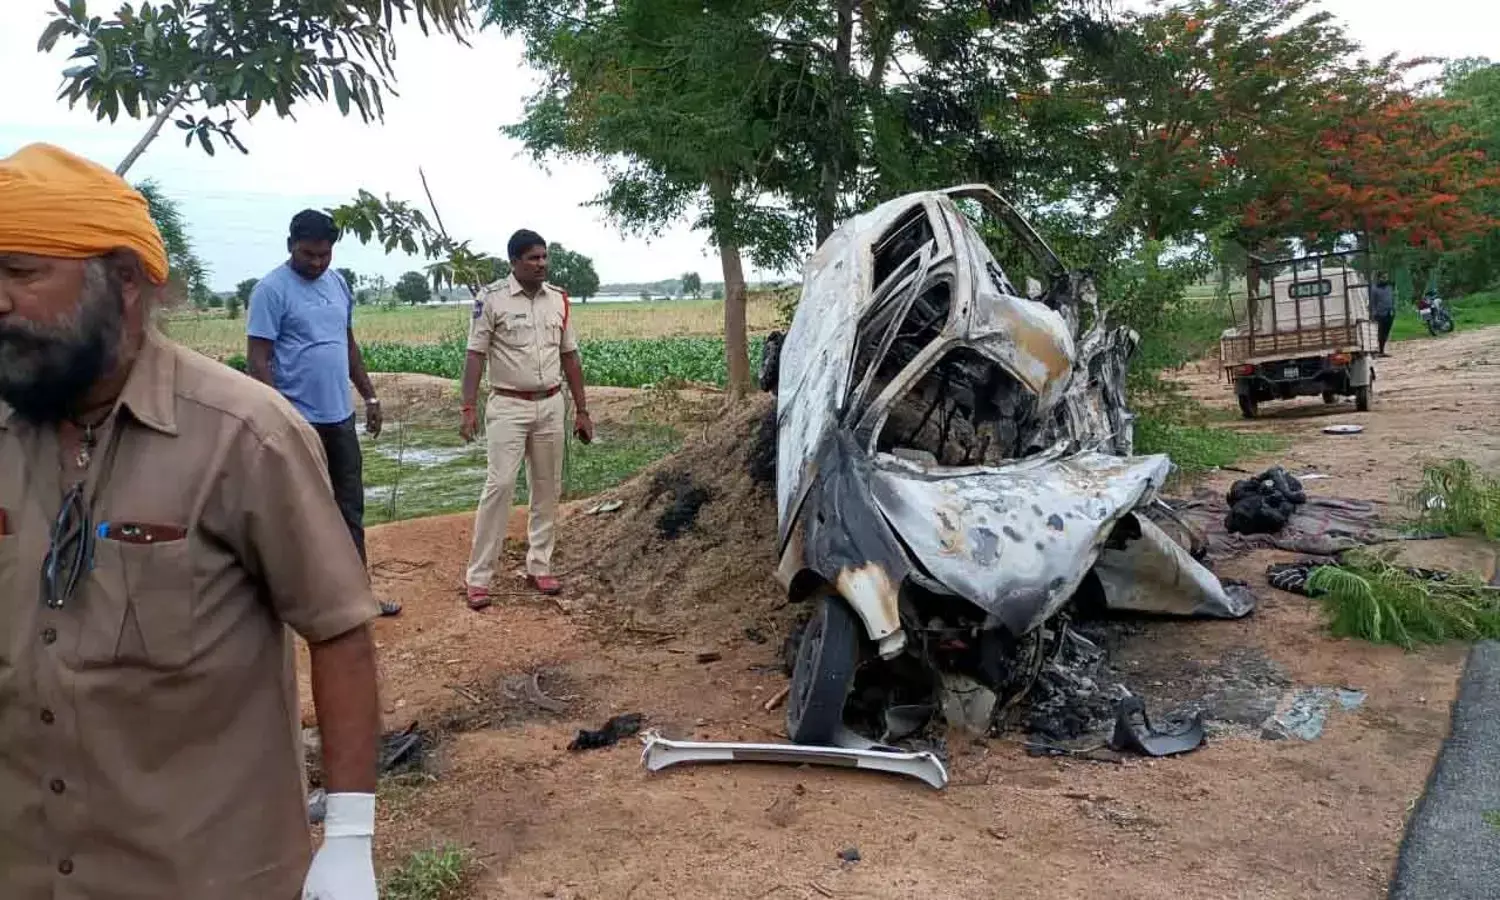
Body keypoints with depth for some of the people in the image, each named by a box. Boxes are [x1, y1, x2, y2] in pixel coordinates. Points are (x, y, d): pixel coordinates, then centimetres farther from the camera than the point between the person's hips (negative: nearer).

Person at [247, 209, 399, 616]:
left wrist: (370, 396, 17)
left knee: (351, 508, 13)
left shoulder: (338, 283, 11)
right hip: (299, 420, -7)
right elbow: (257, 360, -15)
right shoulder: (271, 290, -11)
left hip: (340, 417, 7)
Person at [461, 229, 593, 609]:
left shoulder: (558, 299, 6)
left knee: (547, 488, 8)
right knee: (499, 485, -9)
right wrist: (469, 408, -18)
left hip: (551, 406, 5)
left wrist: (582, 410, 9)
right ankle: (478, 577, -2)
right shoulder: (492, 299, -8)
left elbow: (569, 356, 11)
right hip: (508, 406, -5)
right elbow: (476, 355, -9)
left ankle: (539, 566, 20)